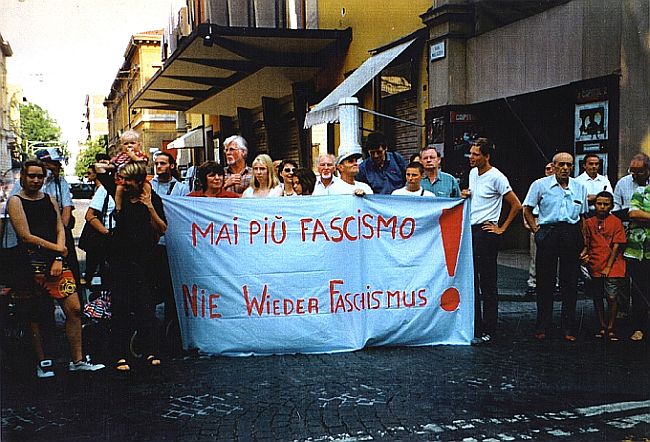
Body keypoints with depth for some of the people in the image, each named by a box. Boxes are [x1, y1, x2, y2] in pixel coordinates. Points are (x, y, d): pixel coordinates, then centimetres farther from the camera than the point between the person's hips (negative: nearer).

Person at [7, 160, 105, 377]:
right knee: (36, 316, 5)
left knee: (74, 309, -2)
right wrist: (57, 248, -4)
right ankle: (42, 362, 19)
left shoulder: (50, 200, 15)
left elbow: (60, 230, 10)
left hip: (56, 262, 4)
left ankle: (77, 360, 7)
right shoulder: (15, 201, -2)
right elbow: (26, 237, -9)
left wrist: (59, 259, -4)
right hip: (32, 264, -4)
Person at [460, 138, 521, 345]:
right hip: (470, 230, 8)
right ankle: (474, 327, 20)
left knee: (487, 284, -3)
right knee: (470, 280, 11)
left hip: (486, 232, -8)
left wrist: (502, 229, -8)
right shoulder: (473, 173, 12)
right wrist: (465, 195, 6)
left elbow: (516, 205, -10)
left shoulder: (496, 177, -11)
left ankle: (487, 332, 3)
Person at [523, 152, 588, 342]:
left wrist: (583, 242, 10)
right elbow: (527, 210, 8)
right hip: (548, 234, -2)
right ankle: (543, 327, 10)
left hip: (571, 235, 2)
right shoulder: (540, 185, 3)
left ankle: (569, 328, 12)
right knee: (545, 282, 2)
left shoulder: (580, 188, 12)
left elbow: (583, 216, 18)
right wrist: (536, 231, -1)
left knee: (570, 283, 4)